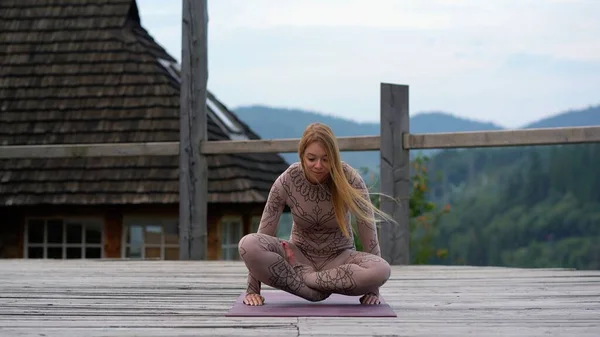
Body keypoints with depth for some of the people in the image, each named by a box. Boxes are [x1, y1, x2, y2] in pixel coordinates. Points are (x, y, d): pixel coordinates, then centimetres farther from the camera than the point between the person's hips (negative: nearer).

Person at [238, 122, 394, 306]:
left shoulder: (349, 179, -19)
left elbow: (368, 232, -13)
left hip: (340, 257, 0)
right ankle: (317, 289, -24)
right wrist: (252, 289, -14)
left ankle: (299, 279, -20)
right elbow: (265, 230, -12)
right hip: (299, 255, 0)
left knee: (382, 270, -34)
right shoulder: (287, 181, -16)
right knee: (247, 244, -30)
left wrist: (373, 289, -13)